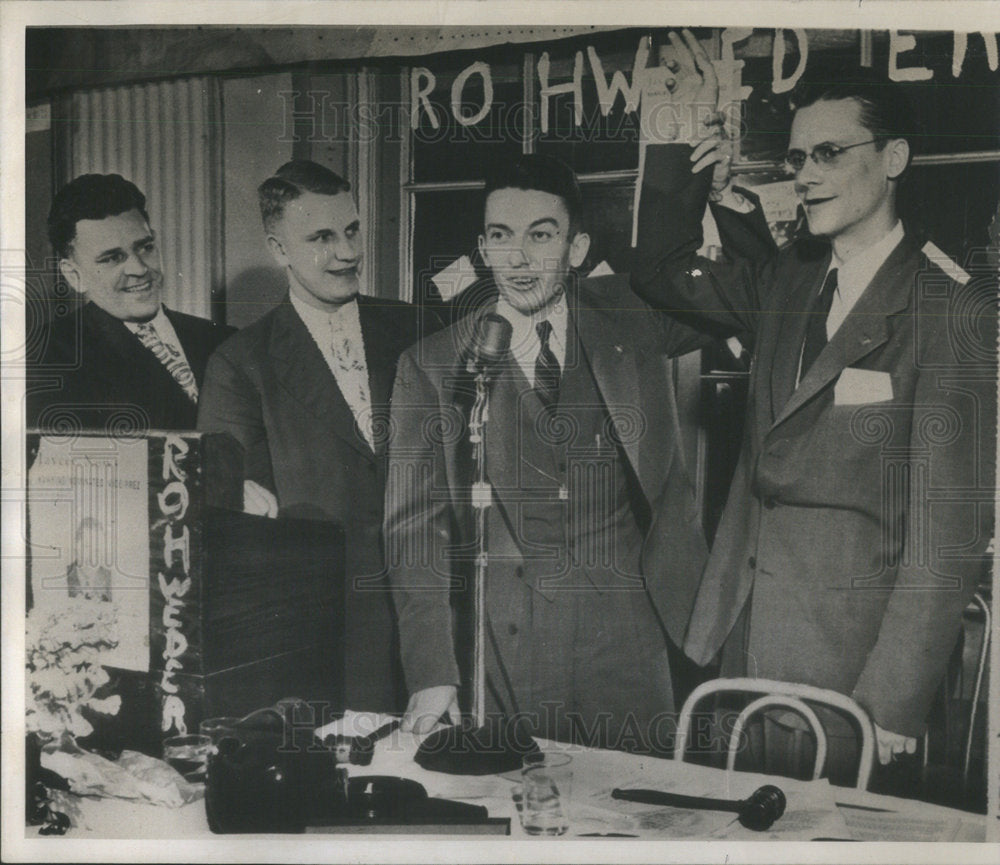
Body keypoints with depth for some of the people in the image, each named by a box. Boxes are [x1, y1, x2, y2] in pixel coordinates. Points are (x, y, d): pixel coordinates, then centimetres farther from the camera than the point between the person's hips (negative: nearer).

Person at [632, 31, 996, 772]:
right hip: (744, 634, 6)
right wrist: (681, 139, 13)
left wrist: (889, 708, -19)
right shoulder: (789, 281, 10)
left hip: (850, 651, -6)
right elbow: (664, 276, 25)